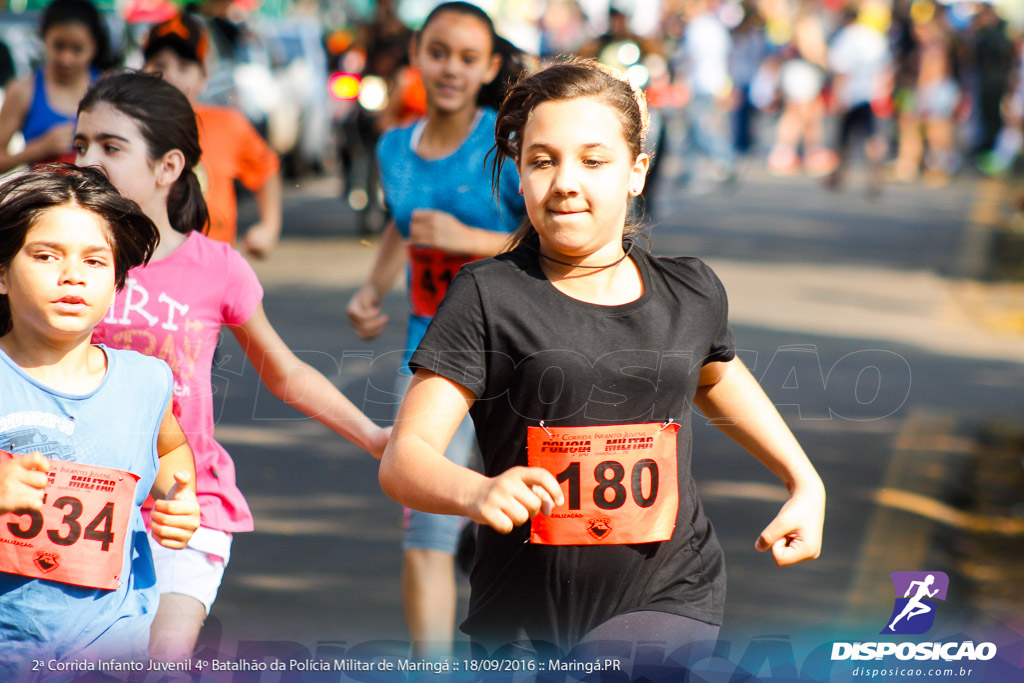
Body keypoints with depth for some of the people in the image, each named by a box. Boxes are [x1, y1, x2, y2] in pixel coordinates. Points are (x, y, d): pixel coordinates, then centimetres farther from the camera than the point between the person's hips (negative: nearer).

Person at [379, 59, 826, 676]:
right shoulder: (489, 296, -7)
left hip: (670, 602, 1)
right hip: (524, 619, 0)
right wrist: (479, 492, -34)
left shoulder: (691, 292, 5)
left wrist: (806, 483, 25)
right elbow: (404, 459, -14)